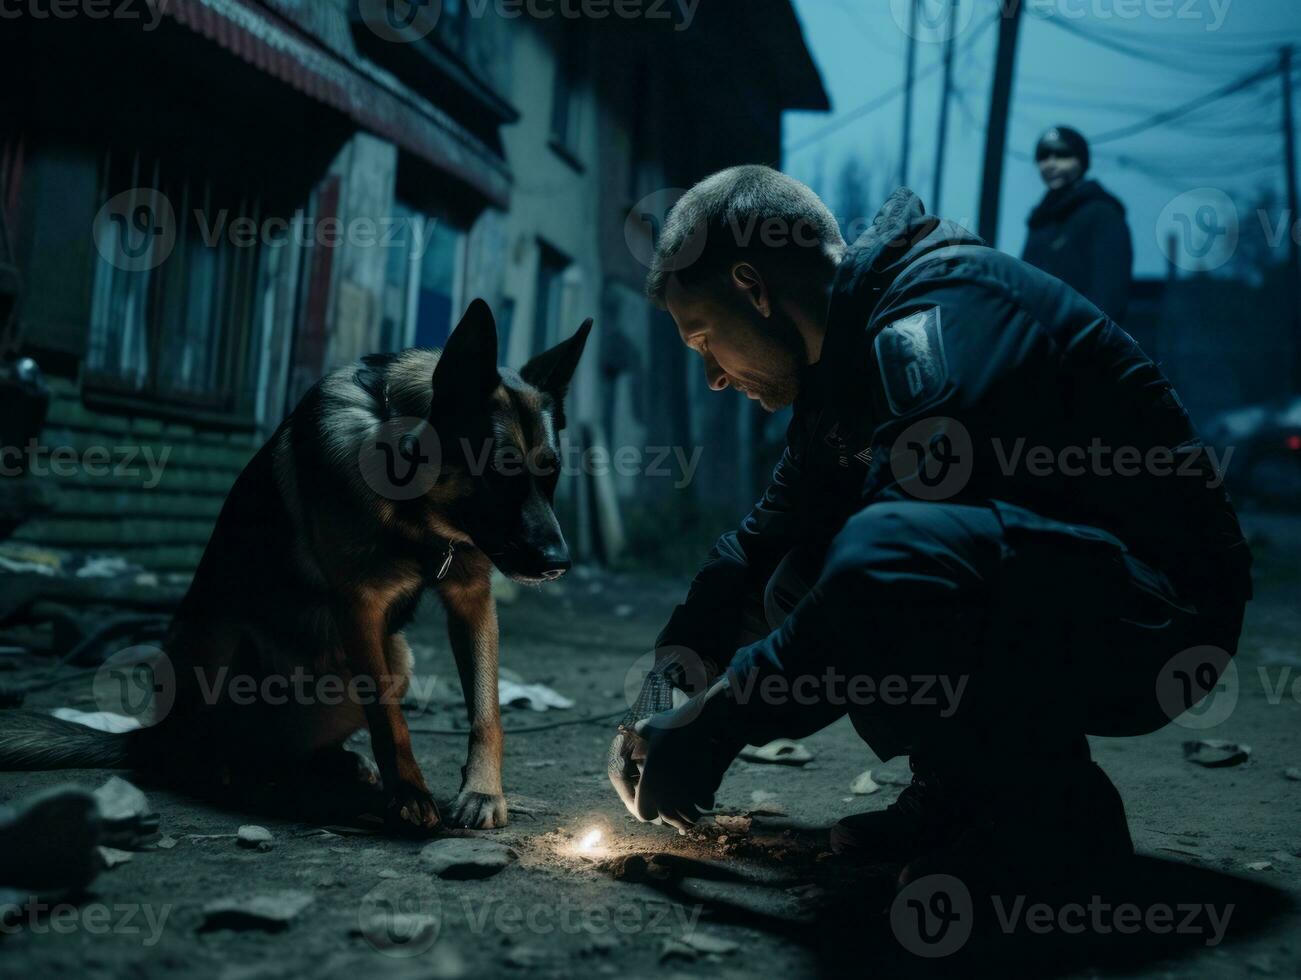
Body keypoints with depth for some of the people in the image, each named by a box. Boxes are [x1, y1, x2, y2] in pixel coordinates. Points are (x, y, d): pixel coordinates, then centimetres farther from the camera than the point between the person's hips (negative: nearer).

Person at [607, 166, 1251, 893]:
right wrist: (670, 683, 6)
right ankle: (967, 793, 8)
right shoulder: (853, 349, 11)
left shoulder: (933, 323, -20)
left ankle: (1051, 806, -12)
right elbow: (766, 537, 16)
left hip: (1157, 613, -9)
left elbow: (887, 555, -30)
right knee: (797, 586, 8)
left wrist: (718, 725, -23)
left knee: (881, 557, -34)